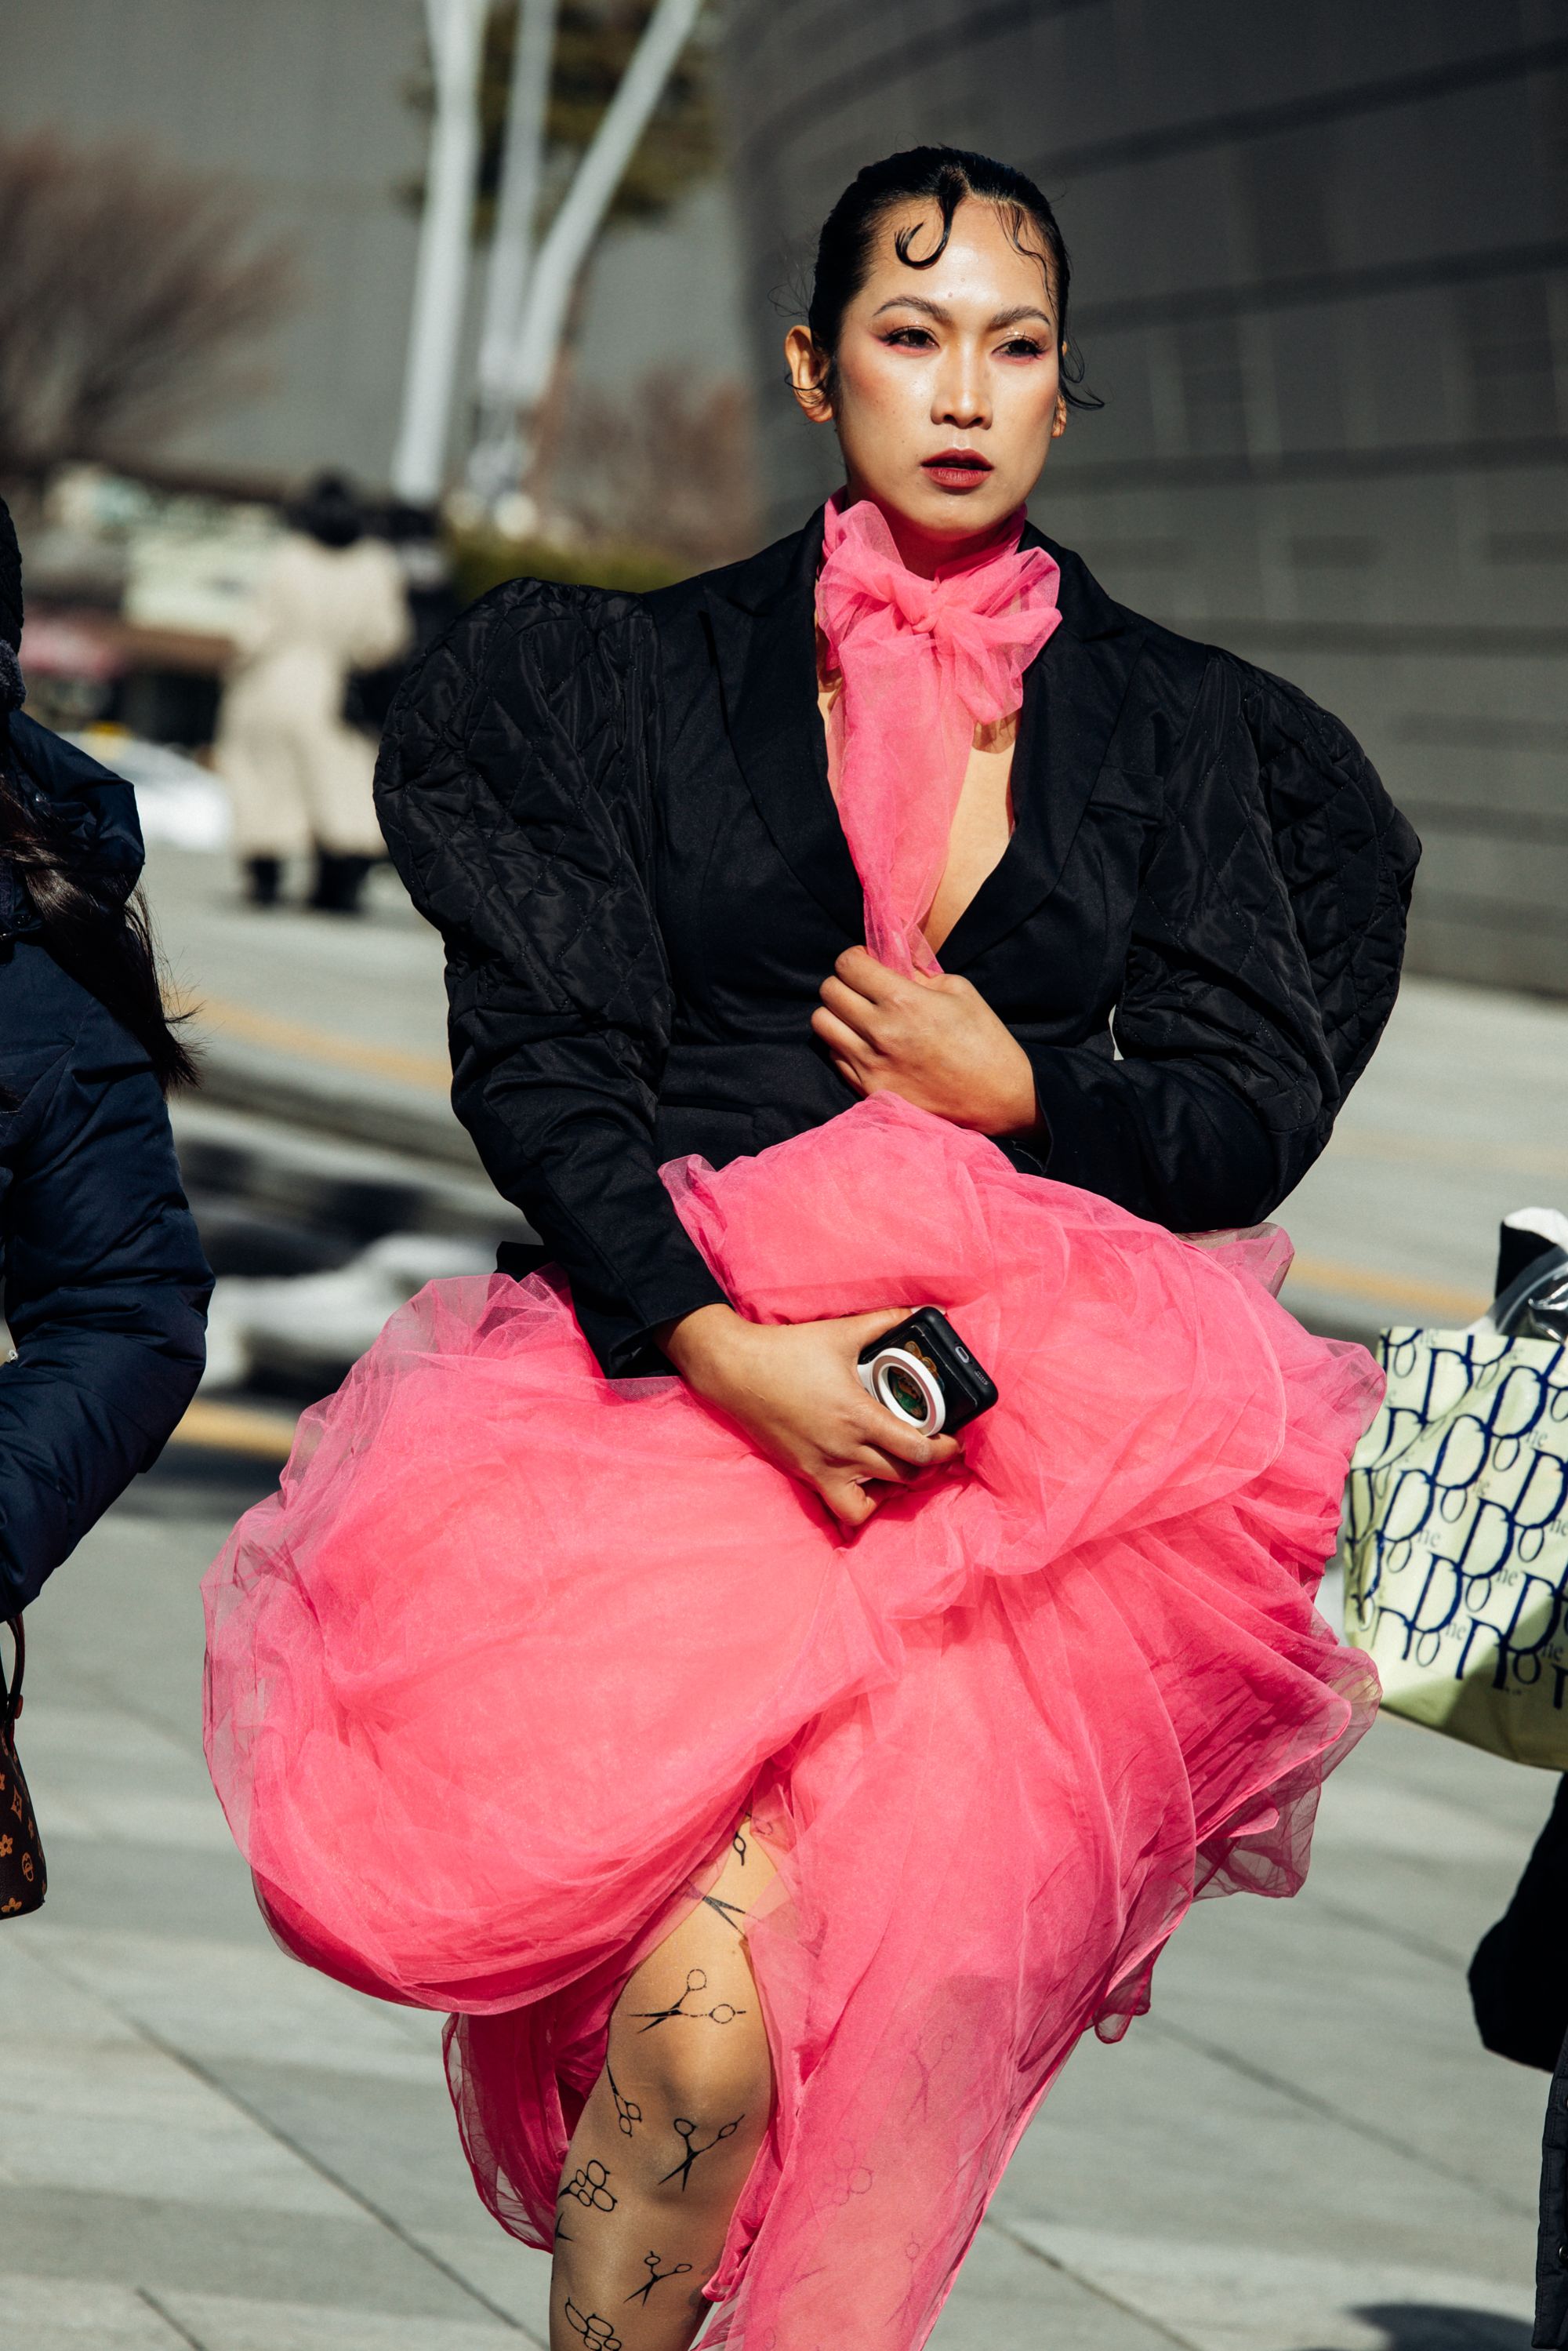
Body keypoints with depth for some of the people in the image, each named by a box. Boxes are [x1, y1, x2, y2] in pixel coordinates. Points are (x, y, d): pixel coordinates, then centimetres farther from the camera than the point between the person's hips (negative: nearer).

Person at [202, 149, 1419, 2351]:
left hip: (1042, 1399, 2)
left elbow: (1261, 1115, 15)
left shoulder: (1173, 728, 17)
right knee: (710, 1999, -23)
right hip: (679, 1367, -2)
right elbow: (539, 1070, 2)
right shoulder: (635, 679, 12)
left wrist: (1024, 1093, -3)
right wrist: (725, 1345, -13)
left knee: (897, 1982, -17)